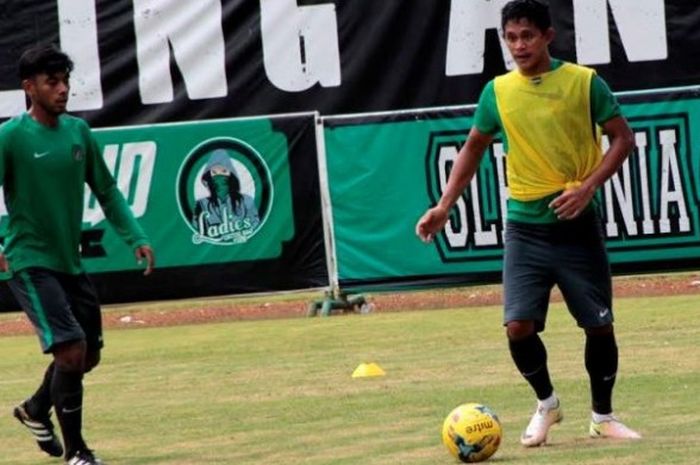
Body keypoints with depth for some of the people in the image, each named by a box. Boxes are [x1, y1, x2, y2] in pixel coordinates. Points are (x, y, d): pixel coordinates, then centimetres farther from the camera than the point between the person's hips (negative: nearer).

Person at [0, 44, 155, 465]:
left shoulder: (78, 131, 4)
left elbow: (106, 190, 13)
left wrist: (135, 237, 4)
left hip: (72, 263, 7)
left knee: (89, 355, 13)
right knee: (71, 349, -15)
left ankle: (36, 409, 41)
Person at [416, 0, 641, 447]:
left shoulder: (584, 82, -5)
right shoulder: (498, 91, 4)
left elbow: (622, 138, -3)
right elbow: (474, 147, 16)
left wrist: (588, 187, -17)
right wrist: (445, 205, 9)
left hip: (577, 224, -2)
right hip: (526, 228, 2)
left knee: (599, 324, 3)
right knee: (519, 326, -9)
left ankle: (603, 414, 22)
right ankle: (546, 403, 17)